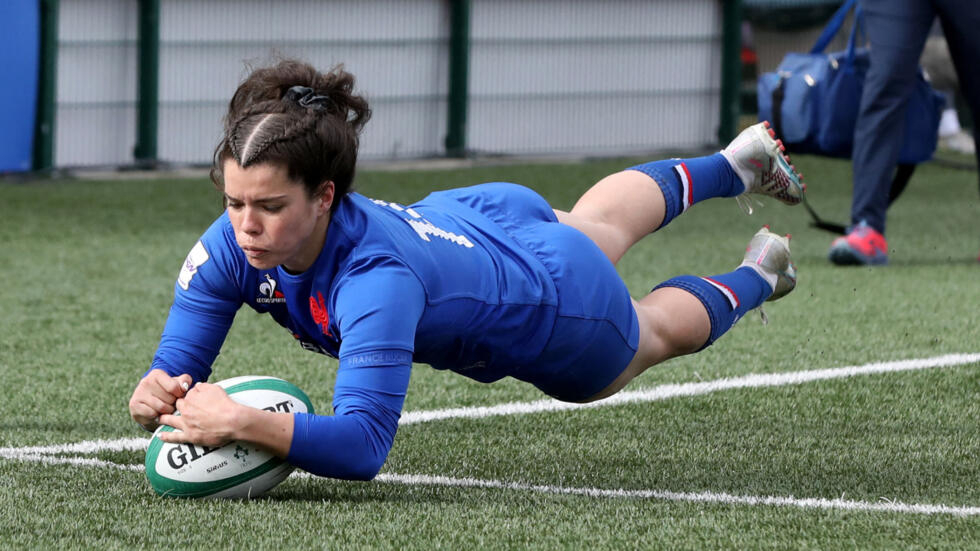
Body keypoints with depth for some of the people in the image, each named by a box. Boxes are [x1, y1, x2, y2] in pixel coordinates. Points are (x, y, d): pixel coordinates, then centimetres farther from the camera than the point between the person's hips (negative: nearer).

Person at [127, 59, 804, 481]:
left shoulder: (375, 274, -51)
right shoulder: (232, 248, -34)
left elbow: (363, 444, -57)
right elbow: (177, 369, -30)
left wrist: (245, 424, -71)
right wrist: (160, 395, -54)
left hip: (564, 316, -6)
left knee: (652, 330, 30)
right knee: (594, 224, 38)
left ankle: (751, 280, 62)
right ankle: (735, 165, 68)